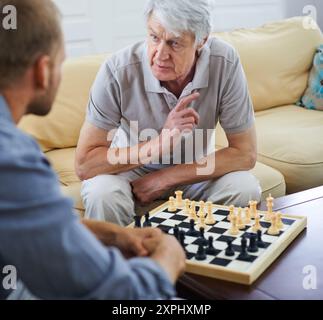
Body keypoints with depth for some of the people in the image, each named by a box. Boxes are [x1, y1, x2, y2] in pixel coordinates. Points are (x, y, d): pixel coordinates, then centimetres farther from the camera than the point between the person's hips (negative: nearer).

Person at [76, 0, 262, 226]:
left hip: (193, 169, 2)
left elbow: (245, 154, -18)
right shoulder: (118, 71, -27)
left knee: (246, 190, -25)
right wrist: (159, 144, -37)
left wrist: (165, 179, -23)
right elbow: (84, 165, -25)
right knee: (103, 195, -32)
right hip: (129, 168, -1)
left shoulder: (225, 63, -23)